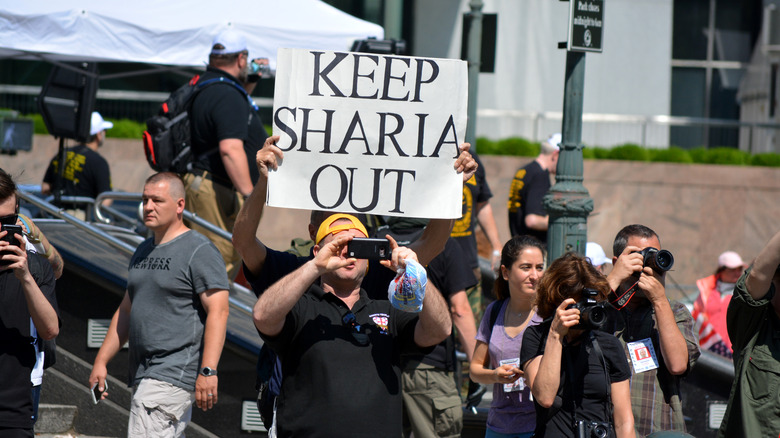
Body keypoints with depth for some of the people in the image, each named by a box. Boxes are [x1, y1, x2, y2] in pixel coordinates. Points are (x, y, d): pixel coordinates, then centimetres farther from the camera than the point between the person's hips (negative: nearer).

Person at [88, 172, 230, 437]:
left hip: (175, 373, -9)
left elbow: (217, 312, -16)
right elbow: (126, 311, 25)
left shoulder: (200, 251, -8)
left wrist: (208, 370, -24)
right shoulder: (143, 251, 18)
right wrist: (101, 361, 19)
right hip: (144, 374, 9)